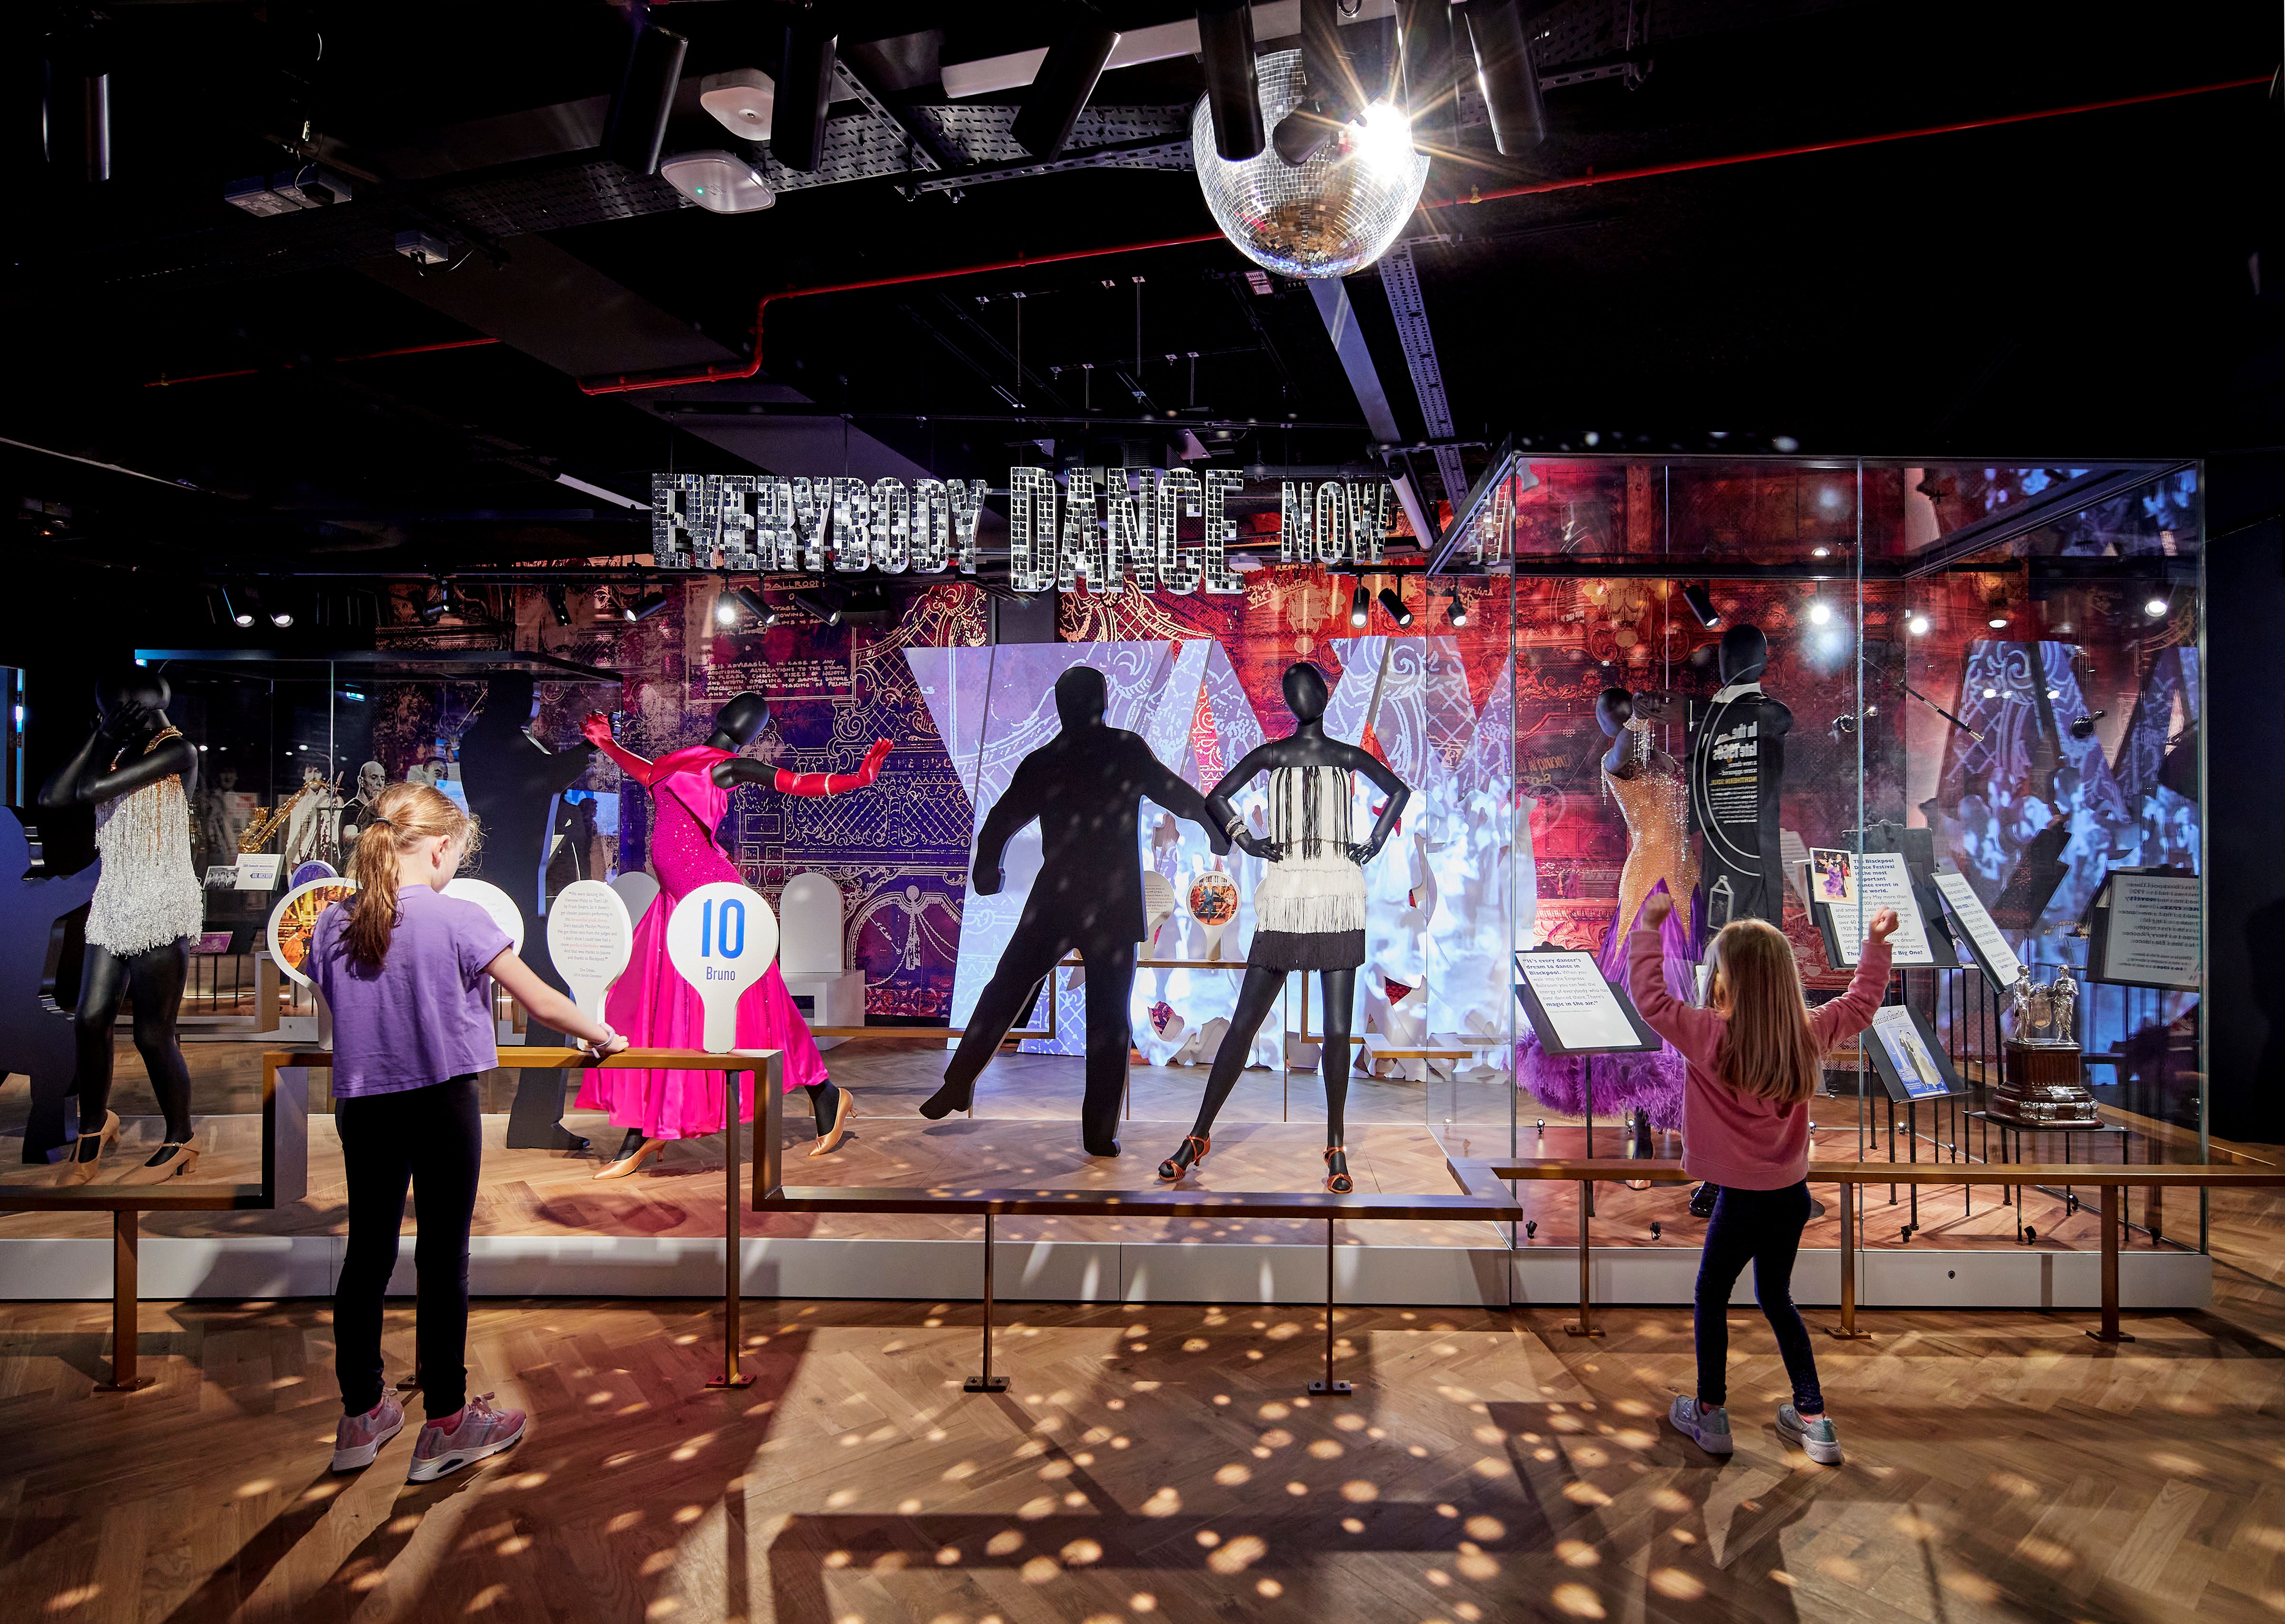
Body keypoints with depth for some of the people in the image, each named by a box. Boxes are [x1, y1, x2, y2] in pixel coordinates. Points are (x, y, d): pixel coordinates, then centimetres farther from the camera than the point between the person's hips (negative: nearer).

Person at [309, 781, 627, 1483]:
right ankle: (445, 1427, 16)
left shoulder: (332, 925, 1)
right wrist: (601, 1036, 5)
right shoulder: (457, 919, -14)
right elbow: (543, 1003, -11)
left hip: (362, 1107, 5)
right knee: (443, 1262, 5)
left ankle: (361, 1418, 27)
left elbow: (337, 1011, 15)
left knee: (366, 1255, 14)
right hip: (441, 1106, -5)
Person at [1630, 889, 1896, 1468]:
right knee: (1777, 1298, 22)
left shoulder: (1713, 1037, -21)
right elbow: (1860, 1005, 13)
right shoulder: (1808, 1032, -5)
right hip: (1792, 1195, 6)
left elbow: (1651, 997, -17)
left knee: (1711, 1296, 14)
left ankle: (1710, 1415, 24)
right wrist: (1877, 943, 19)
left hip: (1743, 1200, -5)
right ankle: (1814, 1421, 26)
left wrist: (1649, 924, -11)